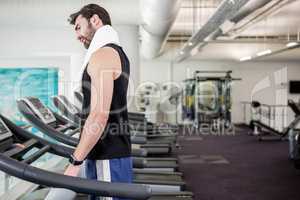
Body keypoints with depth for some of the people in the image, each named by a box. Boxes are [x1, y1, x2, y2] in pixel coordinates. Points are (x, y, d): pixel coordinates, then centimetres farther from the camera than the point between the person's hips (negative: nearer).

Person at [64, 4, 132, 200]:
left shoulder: (102, 55, -14)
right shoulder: (118, 54, 16)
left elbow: (99, 116, -23)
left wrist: (75, 162, -19)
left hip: (108, 157, -10)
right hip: (114, 151, 10)